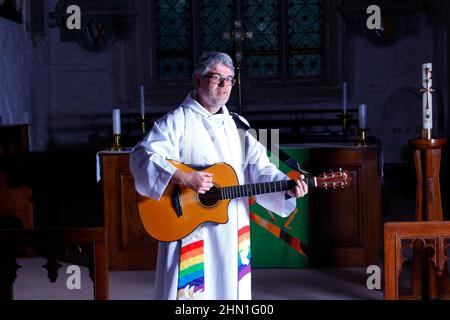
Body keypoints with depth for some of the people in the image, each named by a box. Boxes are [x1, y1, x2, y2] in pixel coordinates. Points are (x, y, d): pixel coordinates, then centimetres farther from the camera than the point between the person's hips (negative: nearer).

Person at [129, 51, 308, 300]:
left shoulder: (237, 126, 14)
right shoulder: (177, 122, -4)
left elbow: (259, 169, 6)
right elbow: (143, 158, -16)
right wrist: (184, 178, -27)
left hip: (233, 233, 6)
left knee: (231, 288, 11)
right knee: (191, 290, -3)